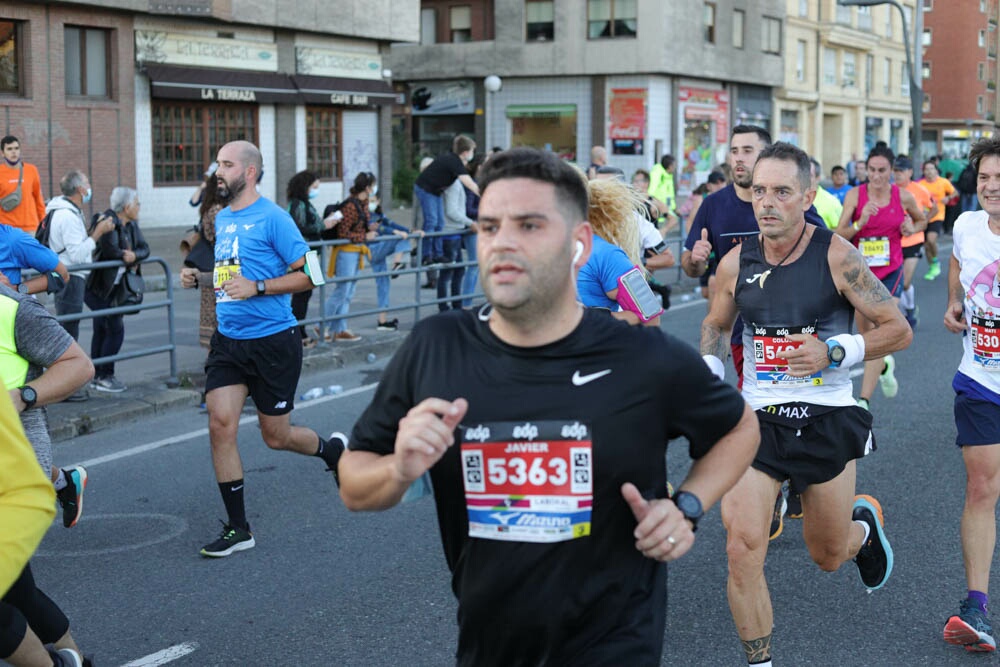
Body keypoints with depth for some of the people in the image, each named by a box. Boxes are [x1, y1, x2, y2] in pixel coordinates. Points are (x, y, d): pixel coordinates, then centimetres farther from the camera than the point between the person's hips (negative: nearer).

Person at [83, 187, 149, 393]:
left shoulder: (131, 224, 8)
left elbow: (144, 248, 2)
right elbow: (110, 250, -31)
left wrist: (134, 256, -20)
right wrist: (127, 257, -14)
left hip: (112, 286, 9)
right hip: (97, 285, -9)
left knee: (101, 330, 14)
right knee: (115, 329, -10)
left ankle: (98, 376, 21)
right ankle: (104, 376, -1)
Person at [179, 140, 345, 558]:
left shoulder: (272, 218, -11)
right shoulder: (220, 219, 10)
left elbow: (307, 274, -13)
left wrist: (257, 287, -23)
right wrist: (197, 277, 6)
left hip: (273, 341, -6)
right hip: (228, 341, 6)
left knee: (275, 436, 6)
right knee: (220, 424, -7)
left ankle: (333, 450, 39)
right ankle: (238, 529, 3)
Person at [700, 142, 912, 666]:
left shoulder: (837, 256, -10)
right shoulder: (735, 263, -1)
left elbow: (899, 330, -6)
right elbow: (715, 324, 19)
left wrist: (833, 352, -19)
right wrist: (709, 371, 2)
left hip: (825, 422, -2)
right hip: (757, 421, 2)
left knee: (828, 557, 14)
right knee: (742, 551, -13)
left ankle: (864, 522, 52)